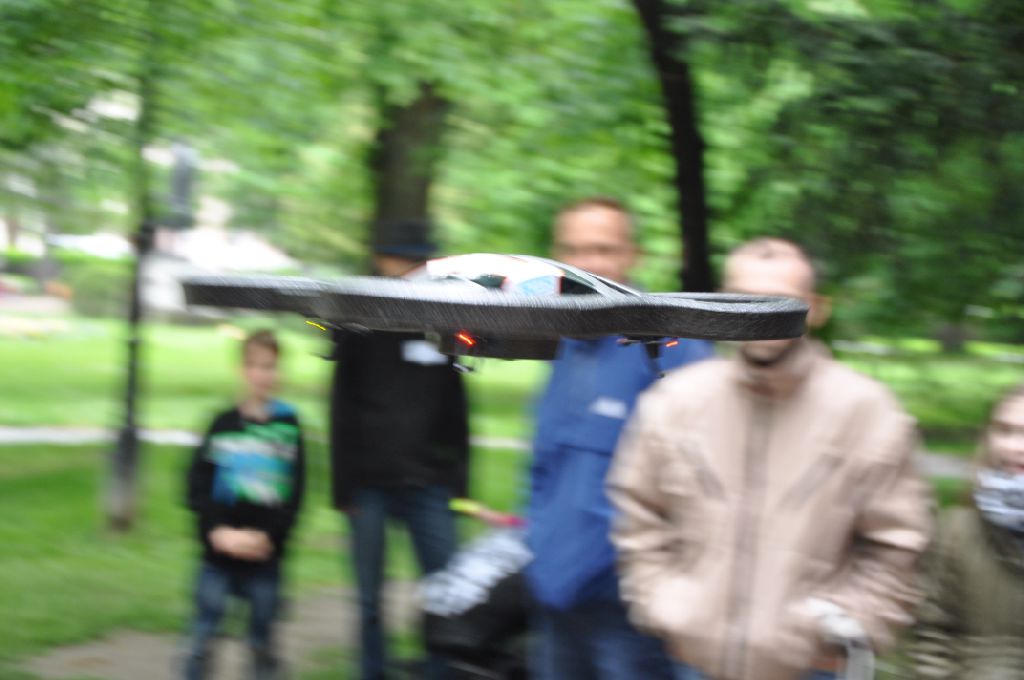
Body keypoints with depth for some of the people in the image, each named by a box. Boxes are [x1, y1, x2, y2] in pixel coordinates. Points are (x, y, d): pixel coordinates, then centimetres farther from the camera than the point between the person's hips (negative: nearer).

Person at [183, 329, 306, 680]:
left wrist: (265, 537, -14)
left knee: (262, 642, 6)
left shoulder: (289, 425, 1)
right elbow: (198, 485, 0)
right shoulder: (223, 424, 4)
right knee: (203, 634, 0)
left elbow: (294, 496, -3)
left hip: (265, 553, -1)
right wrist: (218, 532, -13)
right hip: (219, 550, 1)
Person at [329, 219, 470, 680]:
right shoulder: (358, 326, 4)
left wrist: (459, 481, 7)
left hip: (429, 484, 1)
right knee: (370, 599, 3)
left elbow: (456, 411, 12)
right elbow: (341, 412, 2)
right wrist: (342, 485, -3)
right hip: (369, 484, -1)